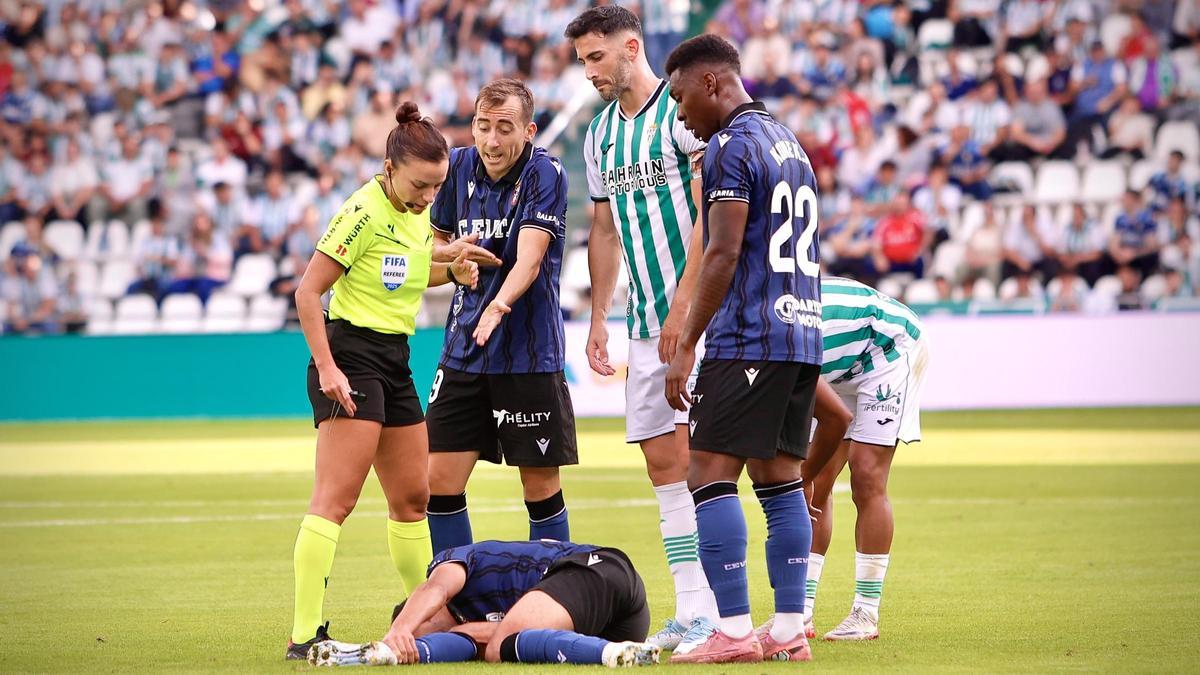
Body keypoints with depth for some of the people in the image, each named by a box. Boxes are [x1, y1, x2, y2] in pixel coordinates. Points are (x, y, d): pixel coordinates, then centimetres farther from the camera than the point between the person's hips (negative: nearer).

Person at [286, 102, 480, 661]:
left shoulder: (417, 213, 9)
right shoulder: (364, 212, -16)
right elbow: (308, 291, -15)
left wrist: (452, 272, 9)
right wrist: (326, 367, -21)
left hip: (395, 362, 9)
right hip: (351, 355, -9)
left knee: (412, 497, 15)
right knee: (336, 498, -15)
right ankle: (305, 633, -17)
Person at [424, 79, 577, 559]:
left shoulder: (545, 174, -10)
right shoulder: (459, 166, 5)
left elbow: (529, 259, -22)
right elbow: (435, 241, 20)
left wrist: (500, 304, -41)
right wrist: (453, 251, -4)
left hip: (529, 354, -5)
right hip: (463, 352, 5)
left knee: (541, 487, 1)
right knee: (439, 482, 0)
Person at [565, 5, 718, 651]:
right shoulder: (600, 133, 15)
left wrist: (684, 305, -20)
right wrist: (598, 320, 17)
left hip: (698, 311, -8)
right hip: (645, 324, 8)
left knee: (693, 454, -12)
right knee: (661, 461, 5)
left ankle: (715, 612, -10)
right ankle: (688, 611, 9)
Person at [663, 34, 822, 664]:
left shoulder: (731, 146, -9)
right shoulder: (789, 142, 20)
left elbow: (723, 254, -16)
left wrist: (686, 346, -13)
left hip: (748, 339, -9)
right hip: (803, 332, 9)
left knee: (710, 476, -7)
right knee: (780, 479, 10)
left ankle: (734, 630, -11)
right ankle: (789, 631, 8)